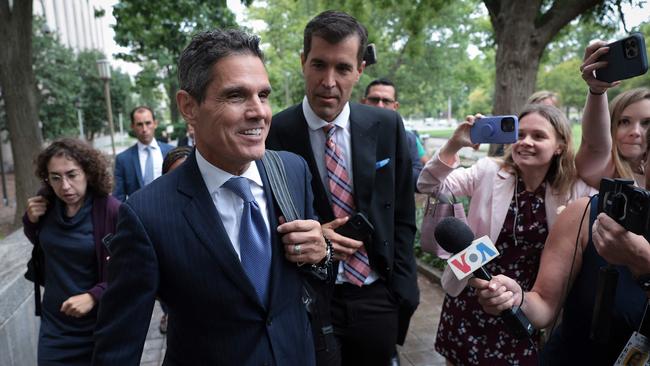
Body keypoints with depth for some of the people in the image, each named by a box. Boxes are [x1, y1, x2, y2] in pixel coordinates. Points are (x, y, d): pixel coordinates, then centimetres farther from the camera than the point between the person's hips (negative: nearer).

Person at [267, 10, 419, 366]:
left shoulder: (387, 126, -4)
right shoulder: (274, 133, -11)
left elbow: (402, 217, 3)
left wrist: (402, 293, 1)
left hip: (377, 297, 3)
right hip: (307, 300, -2)